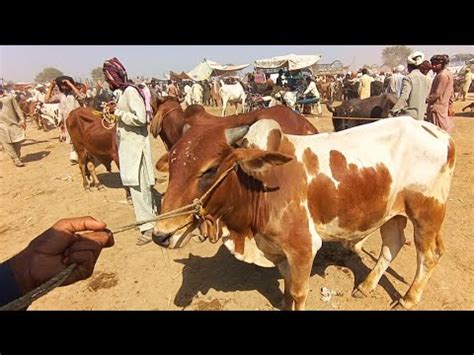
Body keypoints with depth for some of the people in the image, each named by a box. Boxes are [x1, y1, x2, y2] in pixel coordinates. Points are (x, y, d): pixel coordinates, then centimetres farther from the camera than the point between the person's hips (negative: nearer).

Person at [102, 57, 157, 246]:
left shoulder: (130, 91, -15)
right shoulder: (124, 91, 13)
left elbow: (140, 118, -25)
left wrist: (117, 111, -15)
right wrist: (117, 110, 6)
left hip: (134, 145, -10)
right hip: (128, 145, 10)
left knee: (138, 187, -5)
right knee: (142, 185, 17)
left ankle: (148, 227, 4)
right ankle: (152, 217, 31)